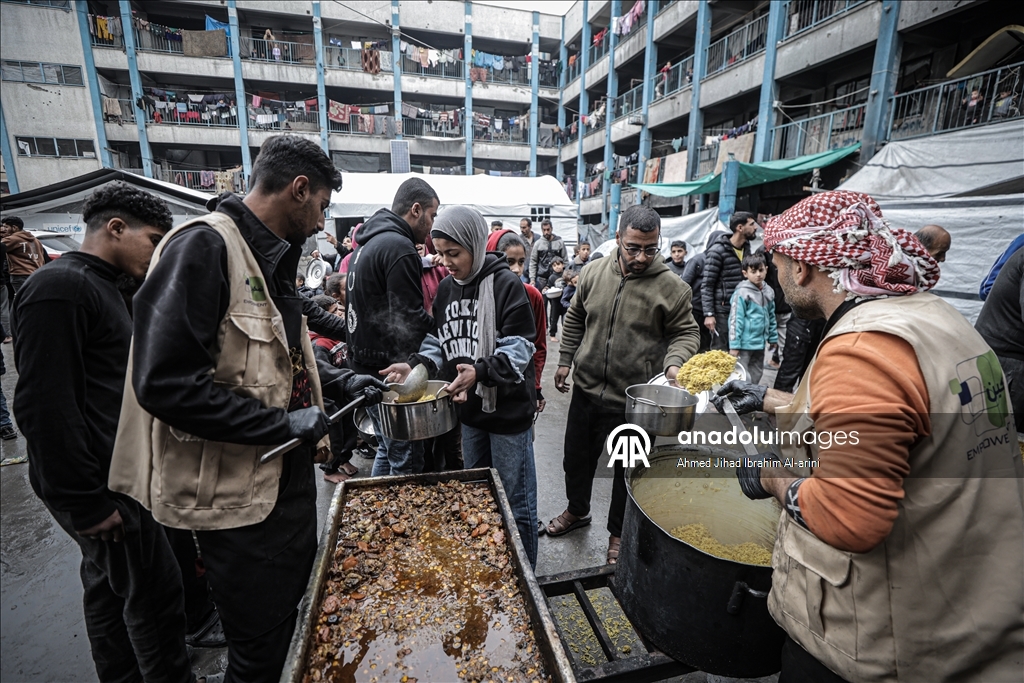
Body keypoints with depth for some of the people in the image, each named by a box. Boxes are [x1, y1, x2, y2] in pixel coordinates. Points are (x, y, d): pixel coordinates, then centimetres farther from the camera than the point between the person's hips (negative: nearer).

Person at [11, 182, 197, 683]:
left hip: (115, 472, 10)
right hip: (100, 487, -10)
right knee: (155, 591, 1)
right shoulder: (59, 288, -17)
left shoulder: (99, 286, 15)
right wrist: (86, 503, -19)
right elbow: (44, 406, -23)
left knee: (108, 584, 21)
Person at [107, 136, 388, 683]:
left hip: (287, 478, 9)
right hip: (239, 496, -9)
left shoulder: (270, 259, 10)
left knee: (292, 618, 27)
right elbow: (165, 382, -28)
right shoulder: (203, 247, -19)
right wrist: (282, 422, -23)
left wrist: (341, 385, 9)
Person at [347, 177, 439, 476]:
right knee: (406, 460, 1)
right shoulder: (399, 247, -17)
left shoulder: (369, 242, 15)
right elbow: (410, 318, -22)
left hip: (367, 365, 10)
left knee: (387, 450, 23)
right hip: (391, 370, -10)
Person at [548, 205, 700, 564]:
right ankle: (577, 510, 49)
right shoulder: (593, 273, -1)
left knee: (628, 470, 14)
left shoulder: (671, 286, -12)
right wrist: (565, 360, 8)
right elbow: (574, 320, 11)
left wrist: (674, 362, -21)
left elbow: (686, 332, -3)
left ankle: (619, 533, 39)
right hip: (586, 389, 4)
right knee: (577, 456, 21)